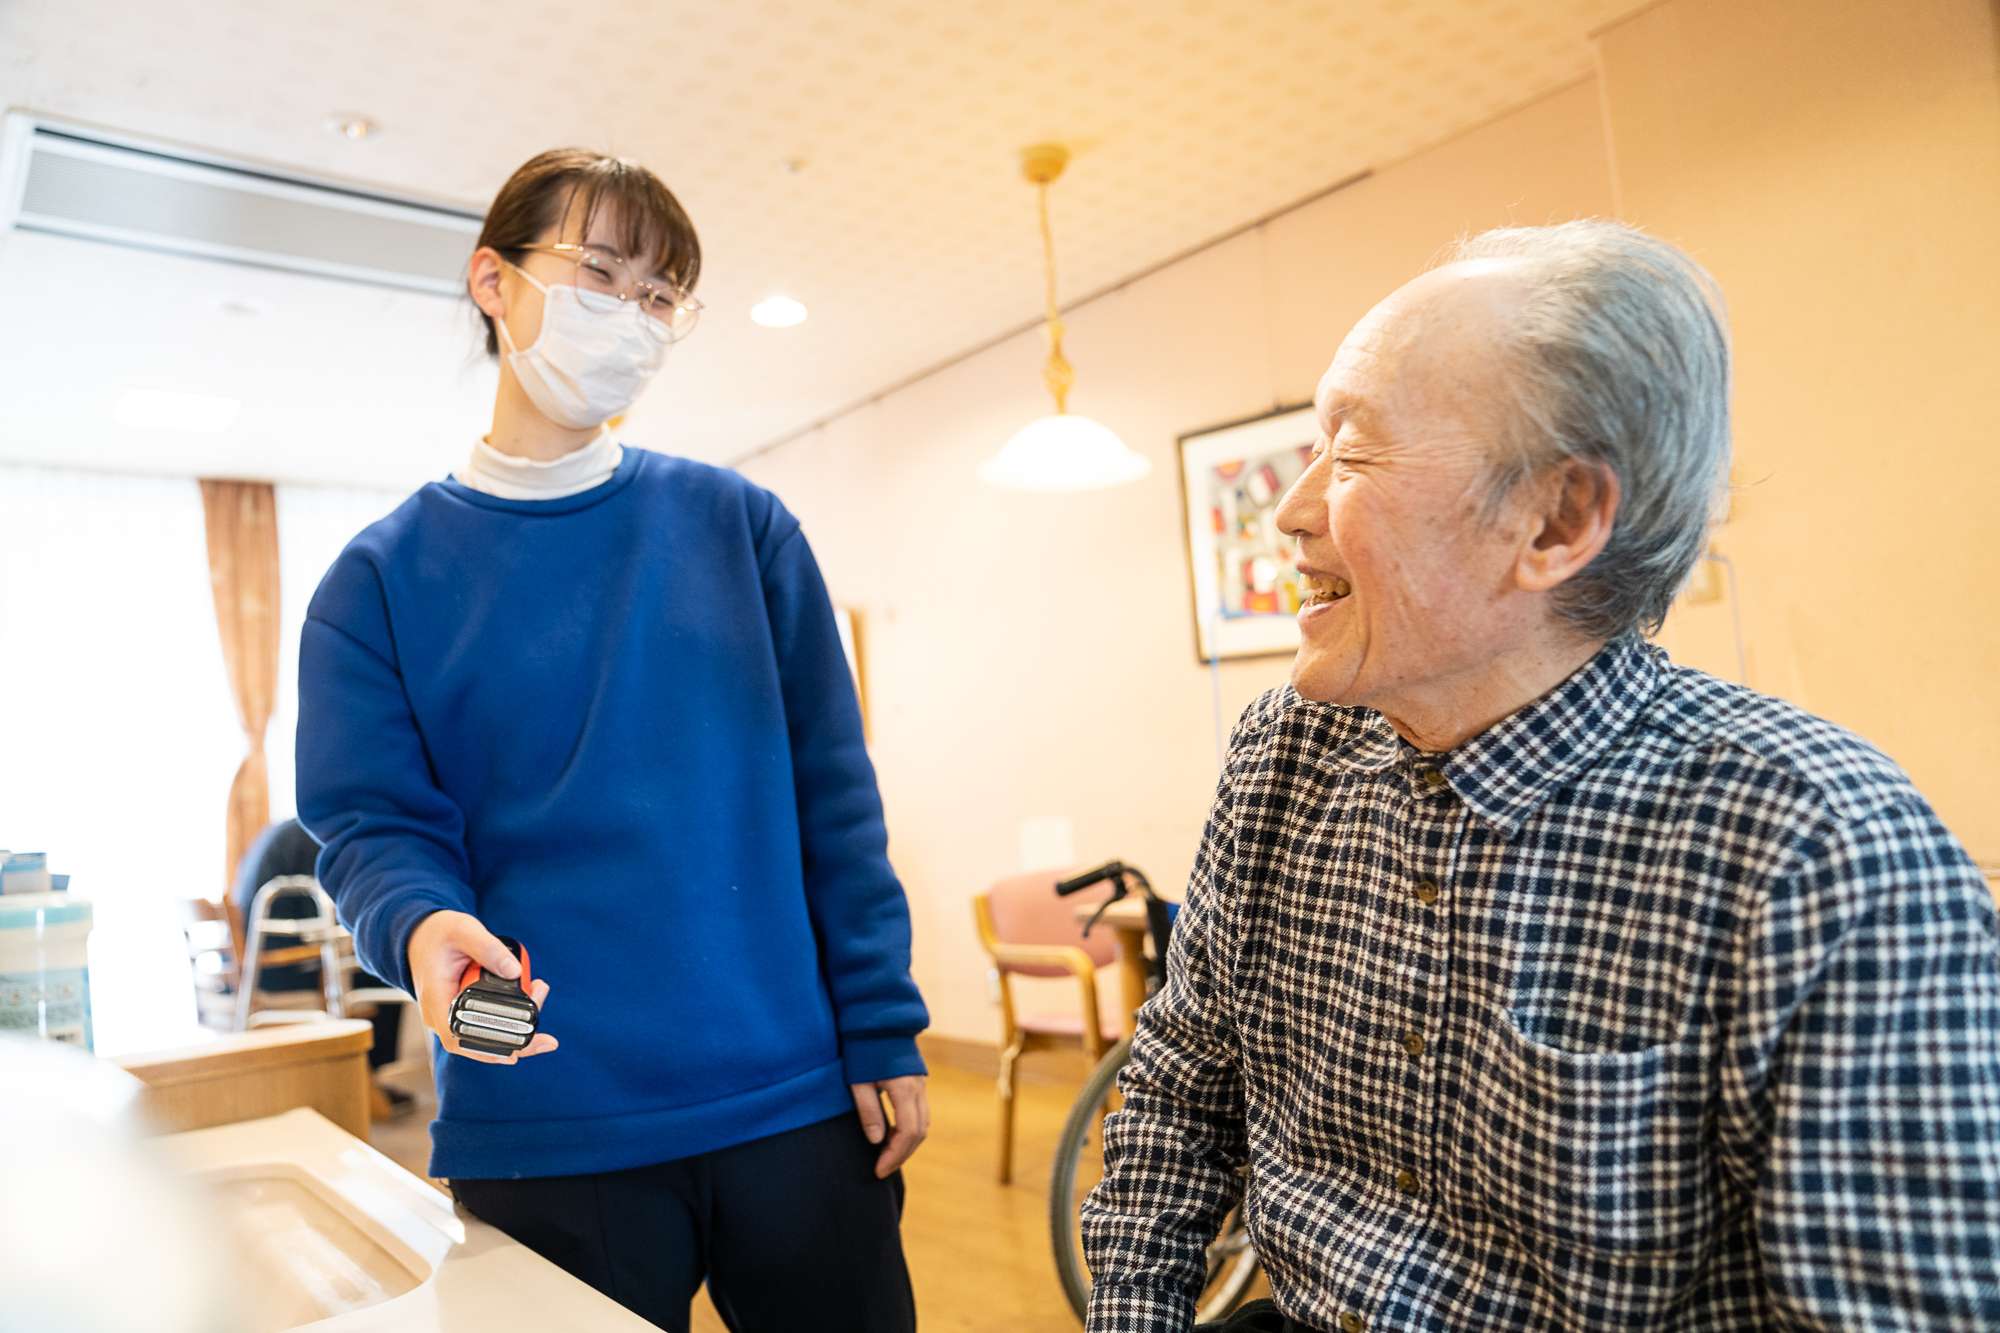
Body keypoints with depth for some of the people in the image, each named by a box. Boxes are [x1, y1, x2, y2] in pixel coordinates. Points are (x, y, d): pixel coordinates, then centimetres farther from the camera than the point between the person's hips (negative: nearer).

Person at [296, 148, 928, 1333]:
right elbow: (373, 827, -1)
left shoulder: (740, 526, 3)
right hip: (546, 1132, -1)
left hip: (799, 1101, 2)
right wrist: (422, 927, -23)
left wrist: (882, 1030, -3)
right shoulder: (383, 579, 2)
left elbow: (831, 792, 1)